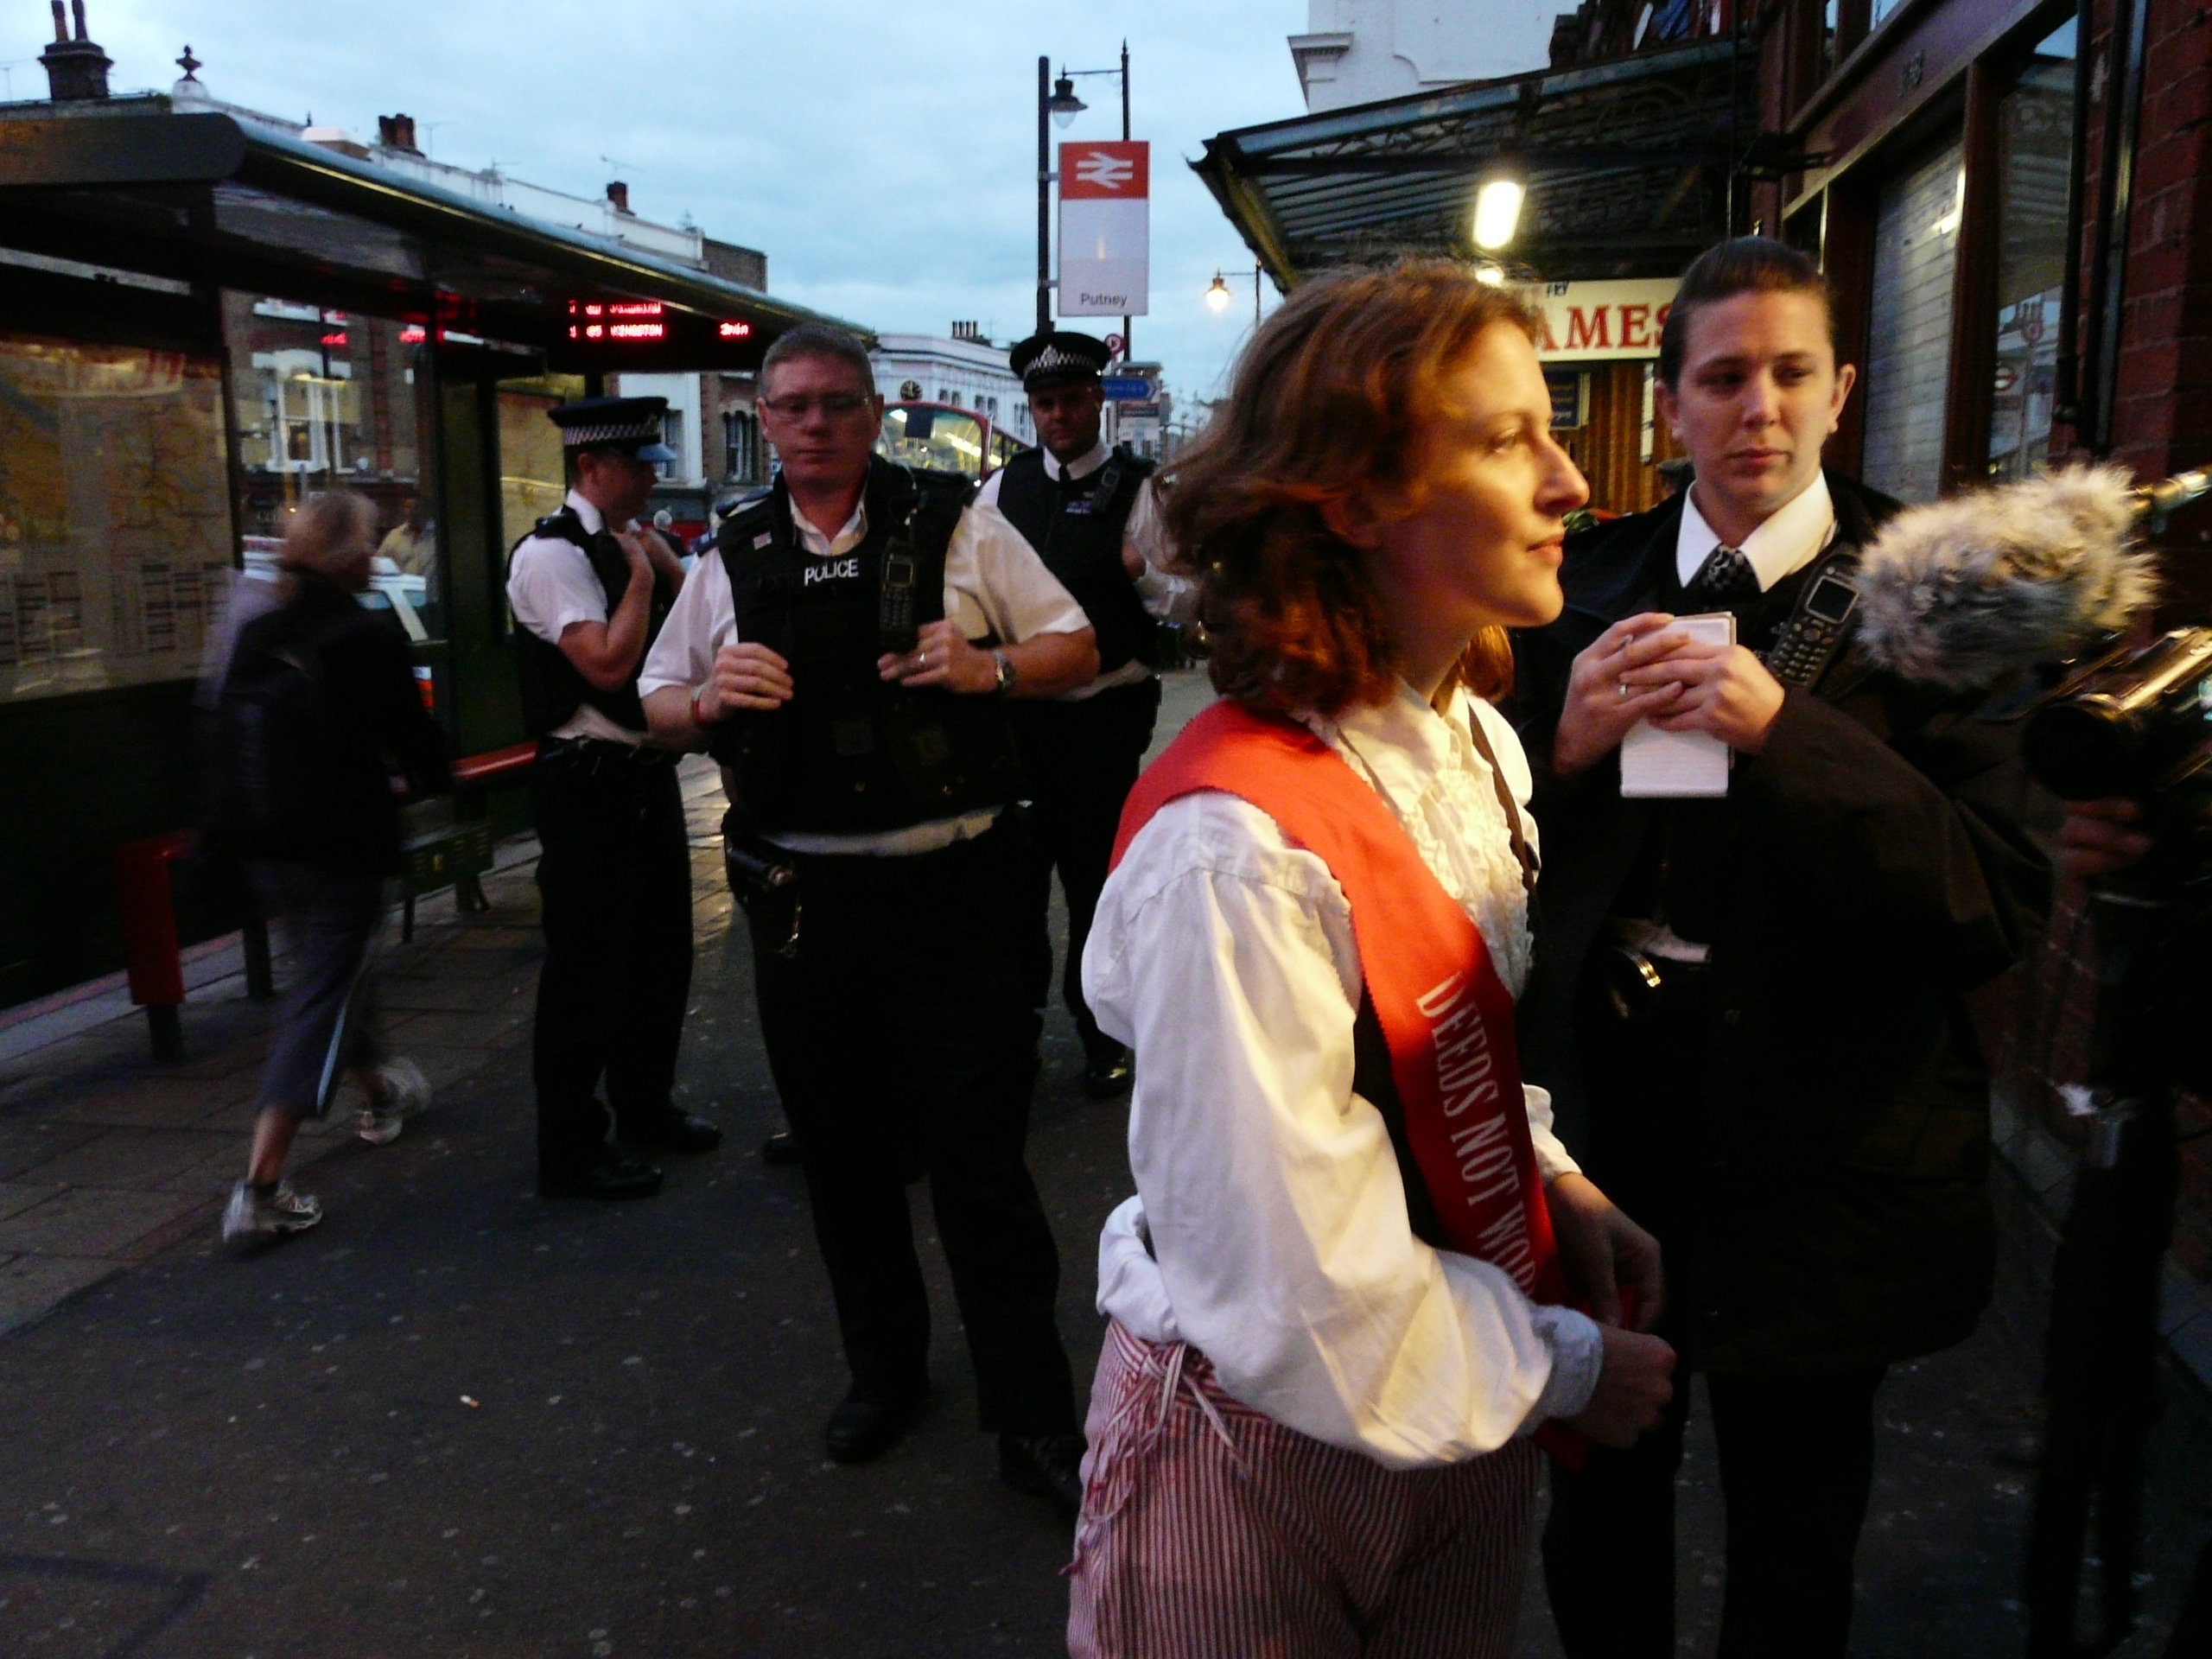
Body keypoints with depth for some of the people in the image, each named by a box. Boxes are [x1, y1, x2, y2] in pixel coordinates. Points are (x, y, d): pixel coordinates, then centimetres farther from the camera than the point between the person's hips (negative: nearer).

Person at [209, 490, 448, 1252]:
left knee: (333, 967, 26)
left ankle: (380, 1089, 50)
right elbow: (414, 734, -10)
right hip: (339, 841, -7)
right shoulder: (370, 637, -15)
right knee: (321, 996, -1)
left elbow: (227, 726, 11)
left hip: (256, 840, 7)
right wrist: (425, 776, 12)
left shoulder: (256, 630, 3)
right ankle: (261, 1190, -5)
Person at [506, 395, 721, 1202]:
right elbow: (608, 664, -25)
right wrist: (641, 573, -14)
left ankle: (645, 1104, 39)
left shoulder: (632, 544, 11)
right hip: (591, 783, -9)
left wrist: (666, 562, 0)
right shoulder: (553, 553, -15)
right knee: (586, 969, 0)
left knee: (660, 951, 20)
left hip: (648, 774, 9)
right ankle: (570, 1152, 14)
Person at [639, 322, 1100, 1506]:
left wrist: (990, 668, -15)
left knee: (979, 1161, 1)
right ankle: (883, 1371, 37)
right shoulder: (733, 559, 9)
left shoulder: (955, 529, 1)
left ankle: (1031, 1413, 18)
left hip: (950, 888, -3)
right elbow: (660, 708, 15)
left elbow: (1076, 649, 4)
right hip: (801, 900, 4)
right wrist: (713, 702, -7)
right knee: (840, 1155, 15)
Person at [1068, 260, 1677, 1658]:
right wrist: (1561, 1369, -13)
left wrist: (1565, 1194, -3)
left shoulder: (1480, 743, -3)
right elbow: (1306, 1290, -26)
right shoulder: (1241, 845, -31)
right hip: (1271, 1449, -7)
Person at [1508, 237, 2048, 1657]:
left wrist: (1786, 731, -28)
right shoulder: (1587, 587, 1)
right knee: (1600, 1527, 21)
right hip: (1606, 1125, 3)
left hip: (1817, 1155, -2)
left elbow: (1999, 906, -17)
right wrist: (1565, 737, -17)